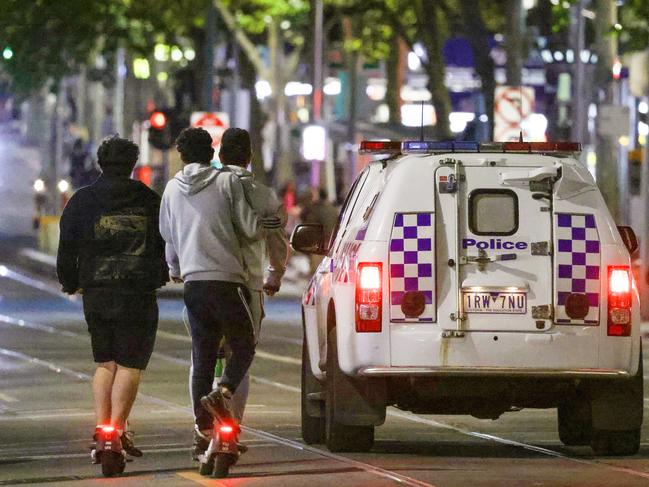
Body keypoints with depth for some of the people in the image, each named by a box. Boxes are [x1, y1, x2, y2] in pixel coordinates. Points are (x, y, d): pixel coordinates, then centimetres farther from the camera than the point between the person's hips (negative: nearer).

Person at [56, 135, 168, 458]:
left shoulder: (82, 201, 3)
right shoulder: (150, 201, 4)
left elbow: (67, 248, 4)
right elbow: (167, 246, 10)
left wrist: (69, 283, 17)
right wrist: (160, 276, 25)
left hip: (96, 294, 2)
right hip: (138, 295, -2)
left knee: (105, 363, 13)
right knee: (130, 364, 0)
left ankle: (101, 427, 4)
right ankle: (117, 427, -13)